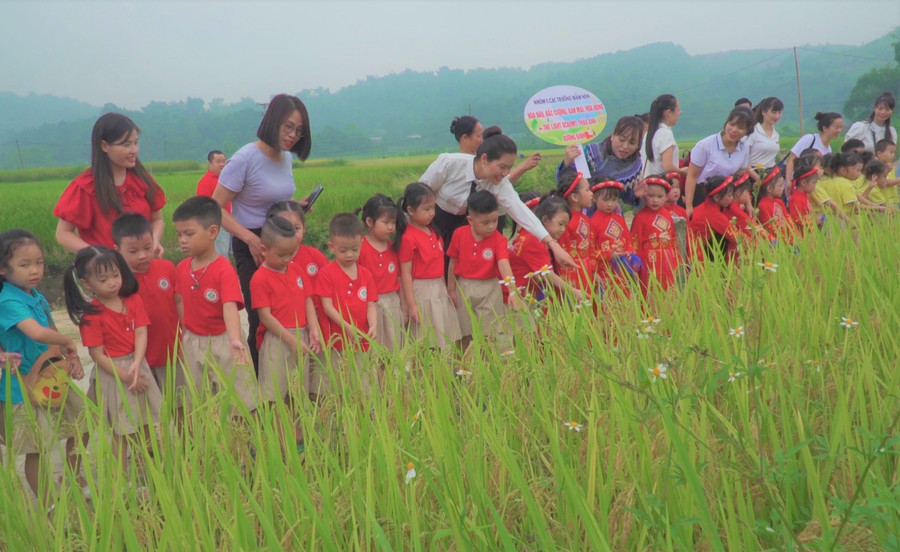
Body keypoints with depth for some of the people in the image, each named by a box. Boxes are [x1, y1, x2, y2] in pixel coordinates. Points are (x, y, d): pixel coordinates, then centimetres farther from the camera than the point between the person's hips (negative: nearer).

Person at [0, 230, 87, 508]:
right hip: (26, 387, -8)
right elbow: (38, 333, -39)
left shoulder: (38, 298, 4)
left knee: (80, 429, 19)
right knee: (38, 451, 2)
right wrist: (69, 342, -22)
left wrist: (72, 358, -6)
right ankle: (48, 507, 17)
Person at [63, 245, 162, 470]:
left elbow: (141, 334, -10)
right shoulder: (90, 315, -15)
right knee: (121, 432, 5)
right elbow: (97, 355, -15)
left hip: (138, 366, 5)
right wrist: (125, 376, -17)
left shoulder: (133, 300, -2)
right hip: (113, 373, -5)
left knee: (146, 426, 17)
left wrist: (136, 365, -24)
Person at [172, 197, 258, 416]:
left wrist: (235, 340, -44)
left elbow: (230, 308, -31)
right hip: (193, 344, 6)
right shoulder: (181, 268, -1)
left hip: (222, 342, -6)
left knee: (238, 404, 5)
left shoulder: (224, 270, -20)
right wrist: (186, 329, 5)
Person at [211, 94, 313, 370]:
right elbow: (216, 208, -15)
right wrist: (250, 238, -23)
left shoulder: (287, 158, 8)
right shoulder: (246, 158, -14)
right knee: (261, 319, -3)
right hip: (252, 247, -6)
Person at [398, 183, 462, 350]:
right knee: (424, 345, 0)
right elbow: (406, 274, -15)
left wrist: (445, 289, 13)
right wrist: (411, 305, -16)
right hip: (422, 292, -7)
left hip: (439, 289, 7)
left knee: (440, 340, 13)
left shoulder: (433, 231, 7)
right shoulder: (409, 238, -16)